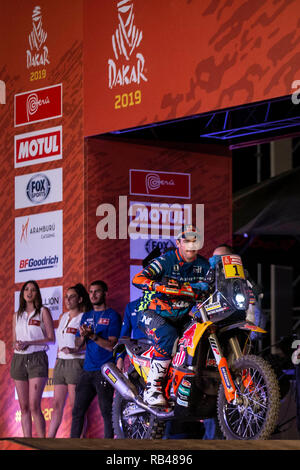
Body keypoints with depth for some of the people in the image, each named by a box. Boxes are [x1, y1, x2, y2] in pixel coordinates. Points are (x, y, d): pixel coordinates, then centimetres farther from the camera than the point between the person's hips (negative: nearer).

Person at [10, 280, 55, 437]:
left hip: (37, 359, -5)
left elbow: (51, 339, -2)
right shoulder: (17, 315, 16)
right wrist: (17, 345, -5)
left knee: (34, 406, -14)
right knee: (24, 407, 2)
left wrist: (28, 343, -12)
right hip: (19, 359, 5)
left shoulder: (43, 312, 3)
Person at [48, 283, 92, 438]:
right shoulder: (63, 317, 17)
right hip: (61, 362, 7)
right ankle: (49, 439, 5)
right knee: (57, 405, 5)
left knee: (76, 406, -7)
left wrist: (73, 350, -25)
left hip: (76, 362, -7)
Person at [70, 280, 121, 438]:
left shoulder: (112, 316, -2)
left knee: (107, 412, -4)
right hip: (87, 370, 6)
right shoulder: (86, 316, 17)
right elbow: (78, 344, 16)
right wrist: (83, 336, -6)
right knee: (77, 411, 4)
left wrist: (92, 336, -20)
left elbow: (111, 345, -10)